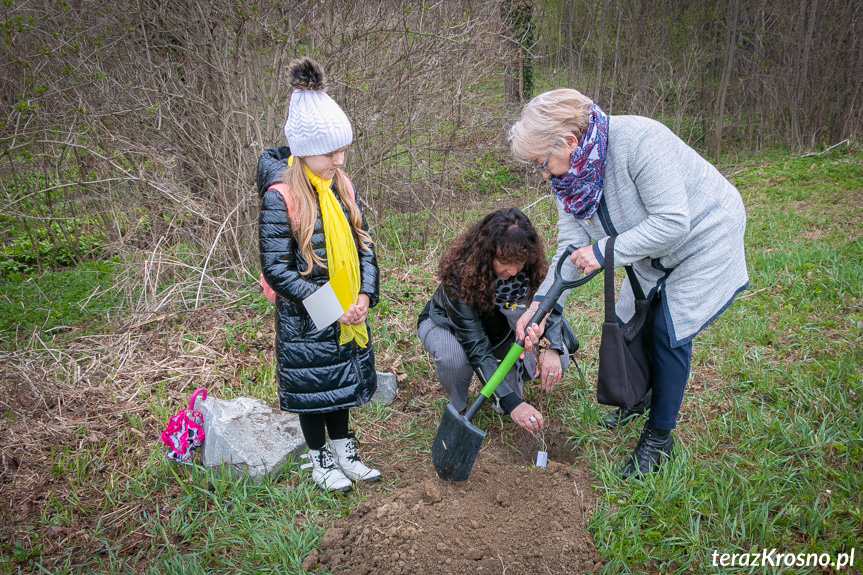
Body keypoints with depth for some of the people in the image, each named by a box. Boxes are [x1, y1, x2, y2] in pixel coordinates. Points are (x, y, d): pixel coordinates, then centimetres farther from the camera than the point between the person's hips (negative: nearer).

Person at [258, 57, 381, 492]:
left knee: (343, 380, 19)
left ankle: (342, 449, 39)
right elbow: (275, 267, -19)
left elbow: (363, 244, 6)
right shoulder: (280, 197, -20)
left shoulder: (341, 186, 1)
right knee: (311, 386, 10)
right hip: (303, 319, -6)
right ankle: (319, 459, 32)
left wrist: (364, 295, -8)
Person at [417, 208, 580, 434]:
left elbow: (550, 305, -13)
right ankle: (458, 408, -6)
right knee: (453, 358, -38)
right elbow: (476, 347, -40)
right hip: (447, 324, -2)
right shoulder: (459, 273, -39)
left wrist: (552, 349, -34)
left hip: (496, 327, 3)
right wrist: (511, 402, -46)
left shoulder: (529, 267, -26)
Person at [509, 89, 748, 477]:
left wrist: (605, 251, -36)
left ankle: (659, 439, 10)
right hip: (653, 247, 8)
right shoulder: (568, 172, -12)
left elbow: (672, 221, -36)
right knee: (630, 321, 13)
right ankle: (639, 398, 41)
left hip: (704, 236, -7)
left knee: (669, 333, -7)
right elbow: (571, 244, -12)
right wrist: (541, 303, -23)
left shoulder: (638, 140, -36)